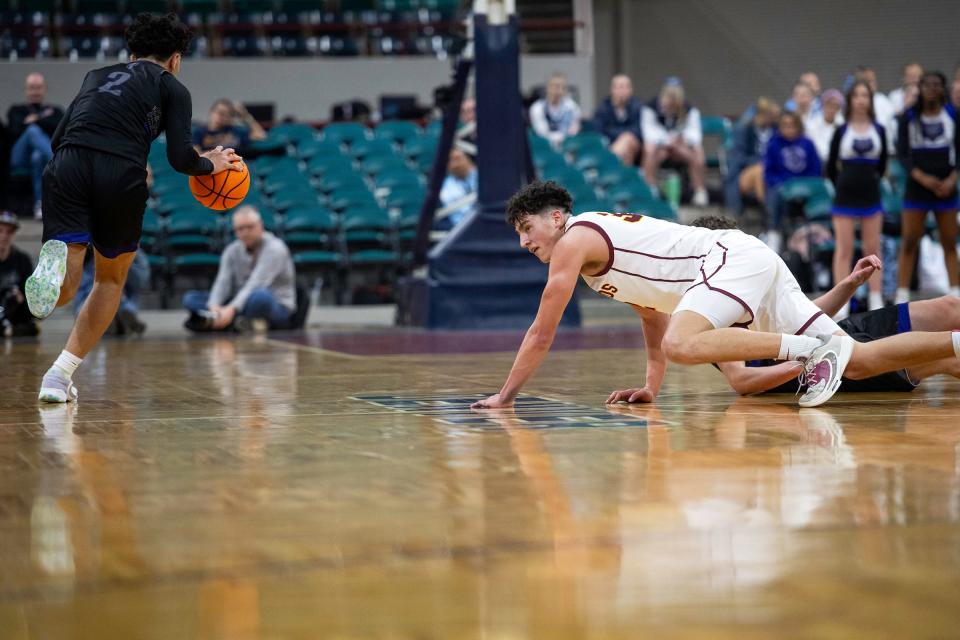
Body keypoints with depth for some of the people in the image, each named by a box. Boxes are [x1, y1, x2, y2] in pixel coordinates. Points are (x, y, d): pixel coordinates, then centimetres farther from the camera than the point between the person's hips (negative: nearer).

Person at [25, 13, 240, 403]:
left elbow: (57, 140, 25)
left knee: (66, 287, -4)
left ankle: (55, 262, -41)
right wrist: (211, 165, 25)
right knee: (111, 279, 20)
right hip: (121, 176, -2)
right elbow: (180, 158, 5)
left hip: (66, 166, 3)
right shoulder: (172, 88, 17)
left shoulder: (97, 75, 29)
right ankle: (60, 376, 15)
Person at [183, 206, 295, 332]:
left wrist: (232, 309, -39)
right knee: (190, 298, -10)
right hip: (241, 307, 6)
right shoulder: (232, 251, 7)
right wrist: (214, 307, -29)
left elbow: (255, 284, -25)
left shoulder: (274, 249, -12)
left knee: (261, 295, -41)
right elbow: (223, 283, -7)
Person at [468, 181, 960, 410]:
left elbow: (542, 334, -4)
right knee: (859, 362, 3)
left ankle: (812, 348, -28)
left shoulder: (575, 240, -5)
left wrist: (505, 396, 5)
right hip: (753, 266, 9)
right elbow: (654, 316, 31)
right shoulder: (606, 243, 23)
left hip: (735, 259, -9)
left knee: (683, 345, -32)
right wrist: (651, 386, 27)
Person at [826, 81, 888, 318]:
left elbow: (882, 165, 12)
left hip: (871, 196, 2)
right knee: (844, 251, -2)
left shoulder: (879, 131, 5)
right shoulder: (841, 131, -1)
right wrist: (844, 184, 6)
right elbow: (831, 167, 4)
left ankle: (876, 302, 6)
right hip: (845, 198, -2)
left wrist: (870, 181, 9)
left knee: (873, 249, 3)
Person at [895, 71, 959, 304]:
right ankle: (902, 296, 0)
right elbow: (902, 153, -2)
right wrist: (922, 177, -15)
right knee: (909, 243, -3)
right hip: (917, 187, -1)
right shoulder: (909, 117, 1)